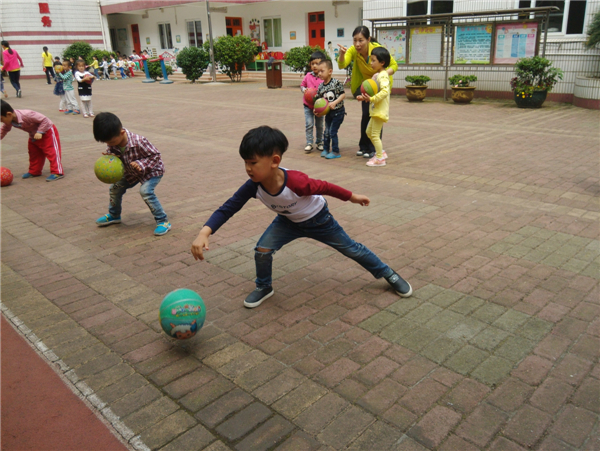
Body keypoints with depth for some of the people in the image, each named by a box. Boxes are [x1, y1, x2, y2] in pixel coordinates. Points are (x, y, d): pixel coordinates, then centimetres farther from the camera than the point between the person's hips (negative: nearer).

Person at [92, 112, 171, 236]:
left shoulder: (138, 141, -37)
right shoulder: (113, 144, -17)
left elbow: (156, 155, -27)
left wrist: (140, 164, -39)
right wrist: (109, 157, -24)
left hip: (152, 170, -7)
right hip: (132, 172, 8)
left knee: (145, 191, -28)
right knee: (115, 187, 8)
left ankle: (163, 221, -17)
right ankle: (114, 215, 34)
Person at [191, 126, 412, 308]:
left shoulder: (296, 181, -42)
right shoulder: (253, 186, -29)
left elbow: (325, 187, -25)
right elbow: (227, 208, -27)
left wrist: (352, 197, -10)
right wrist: (204, 234, -41)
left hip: (318, 219, -3)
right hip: (288, 222, 4)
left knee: (350, 248, 8)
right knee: (262, 249, -15)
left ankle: (389, 274, 31)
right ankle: (264, 287, 14)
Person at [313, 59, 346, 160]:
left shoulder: (336, 82, -14)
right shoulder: (320, 86, 0)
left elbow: (343, 95, -13)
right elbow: (318, 100, 6)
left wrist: (334, 102, -23)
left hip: (338, 111, -5)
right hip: (328, 112, 5)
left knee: (332, 131, -6)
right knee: (326, 131, 13)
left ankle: (335, 151, 6)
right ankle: (325, 149, 29)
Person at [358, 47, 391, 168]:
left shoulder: (383, 75, -16)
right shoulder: (376, 75, 14)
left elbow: (384, 91, -28)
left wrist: (372, 99, -31)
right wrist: (364, 97, 7)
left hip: (380, 110, -10)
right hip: (375, 110, 10)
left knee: (375, 134, -5)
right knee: (369, 132, 18)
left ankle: (380, 159, 5)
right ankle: (381, 152, 28)